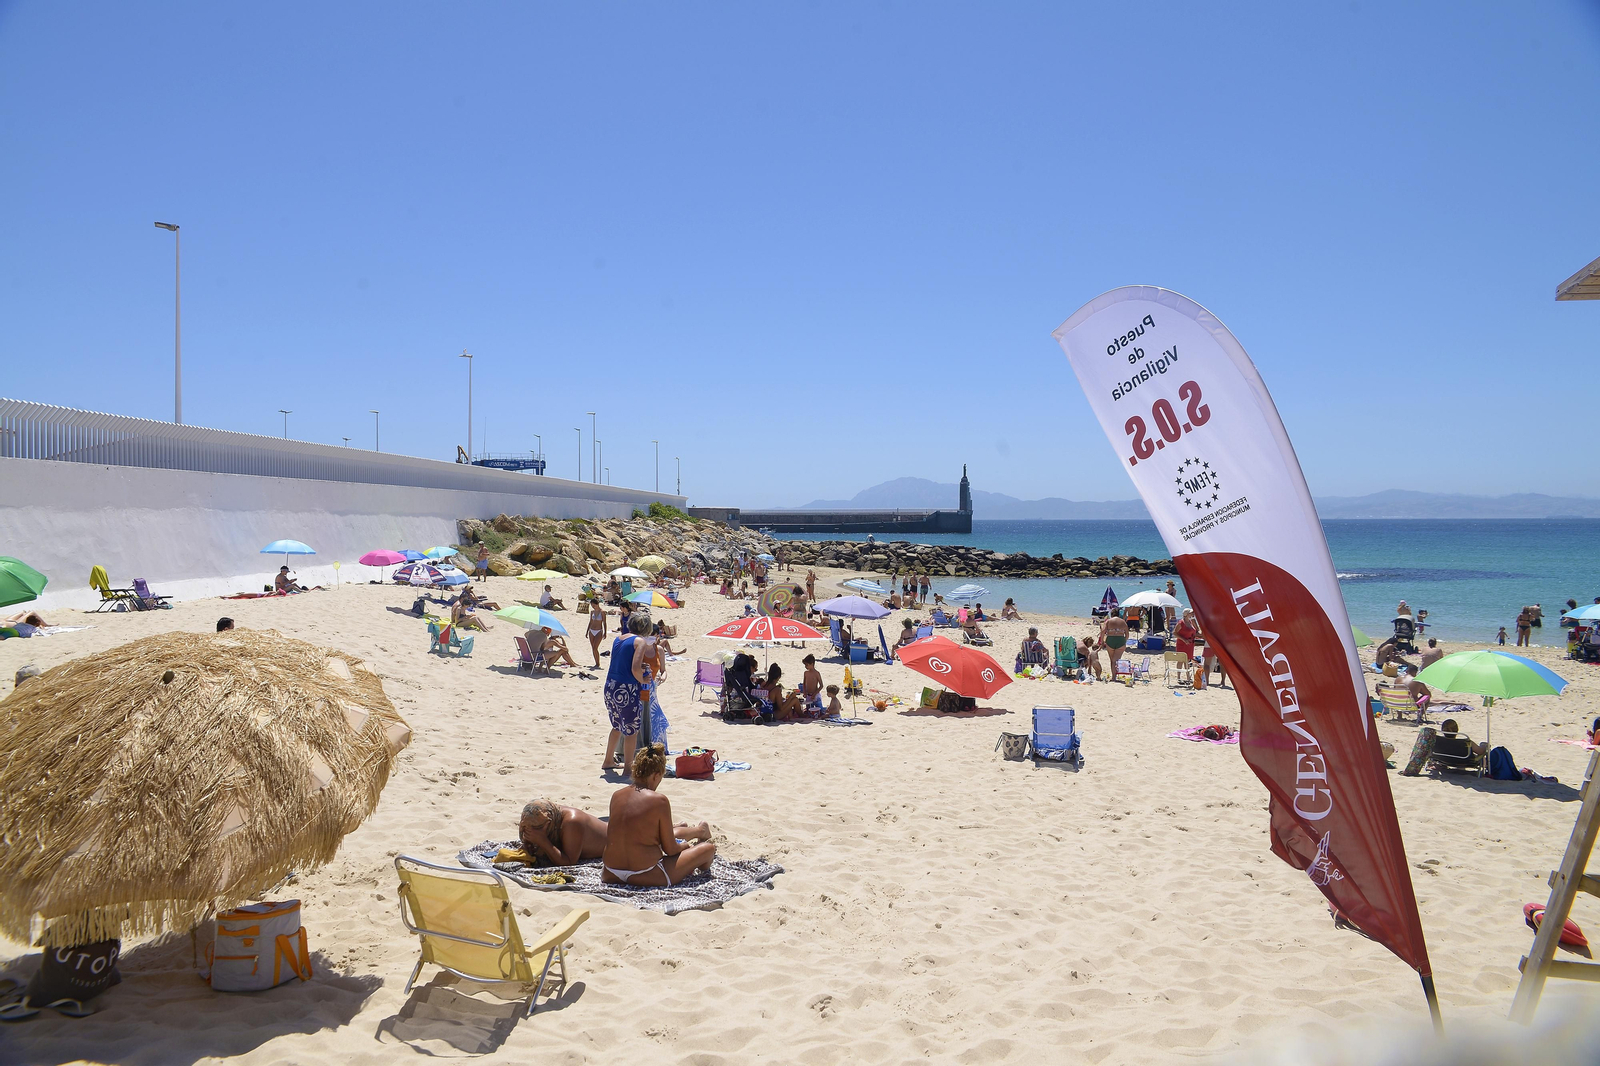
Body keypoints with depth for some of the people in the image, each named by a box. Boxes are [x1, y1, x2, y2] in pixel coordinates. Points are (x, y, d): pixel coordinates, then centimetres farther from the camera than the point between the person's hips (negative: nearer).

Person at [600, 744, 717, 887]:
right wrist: (687, 846, 15)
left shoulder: (616, 795, 3)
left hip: (610, 874, 7)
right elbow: (670, 850, -7)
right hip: (643, 876, -7)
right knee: (709, 848, 10)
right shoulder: (659, 800, -14)